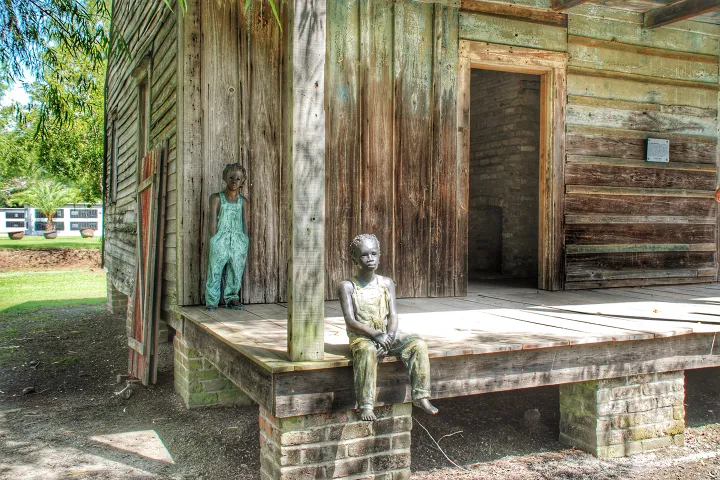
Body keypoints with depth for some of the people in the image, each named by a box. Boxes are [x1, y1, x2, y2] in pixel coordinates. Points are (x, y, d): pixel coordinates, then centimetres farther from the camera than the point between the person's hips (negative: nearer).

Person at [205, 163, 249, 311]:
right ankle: (211, 301, 6)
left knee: (236, 273, 6)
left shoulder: (243, 201, 12)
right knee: (215, 271, -3)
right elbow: (213, 222, 1)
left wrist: (245, 247, 6)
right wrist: (213, 242, -6)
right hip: (220, 239, -3)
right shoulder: (216, 198, 4)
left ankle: (231, 298, 19)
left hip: (238, 241, 3)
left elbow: (245, 223, 11)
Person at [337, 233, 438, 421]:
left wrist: (389, 337, -18)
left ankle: (420, 396, -15)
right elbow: (350, 321, -11)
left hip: (388, 334, 4)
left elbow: (393, 315, 2)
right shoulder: (347, 286, -3)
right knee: (367, 351, -38)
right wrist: (376, 334, -24)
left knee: (418, 344, -20)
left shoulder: (387, 283, 9)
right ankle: (366, 407, -34)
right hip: (362, 337, -4)